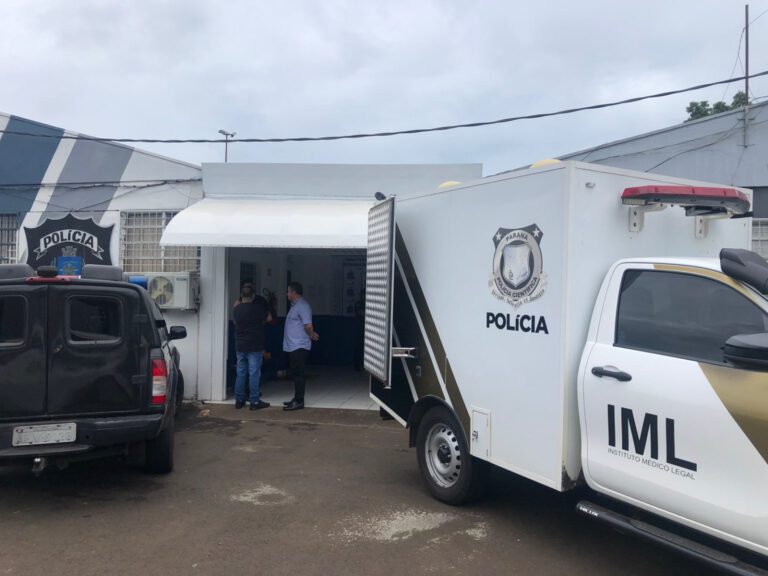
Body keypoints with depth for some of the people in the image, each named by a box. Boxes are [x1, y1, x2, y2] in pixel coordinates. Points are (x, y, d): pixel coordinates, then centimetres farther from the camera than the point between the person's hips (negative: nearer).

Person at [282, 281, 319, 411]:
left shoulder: (302, 306, -16)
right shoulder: (295, 305, 17)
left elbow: (308, 325, -24)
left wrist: (312, 335, -6)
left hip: (299, 346, -10)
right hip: (293, 346, 10)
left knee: (298, 374, -6)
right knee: (295, 373, 14)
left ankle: (299, 401, -3)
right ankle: (297, 398, 22)